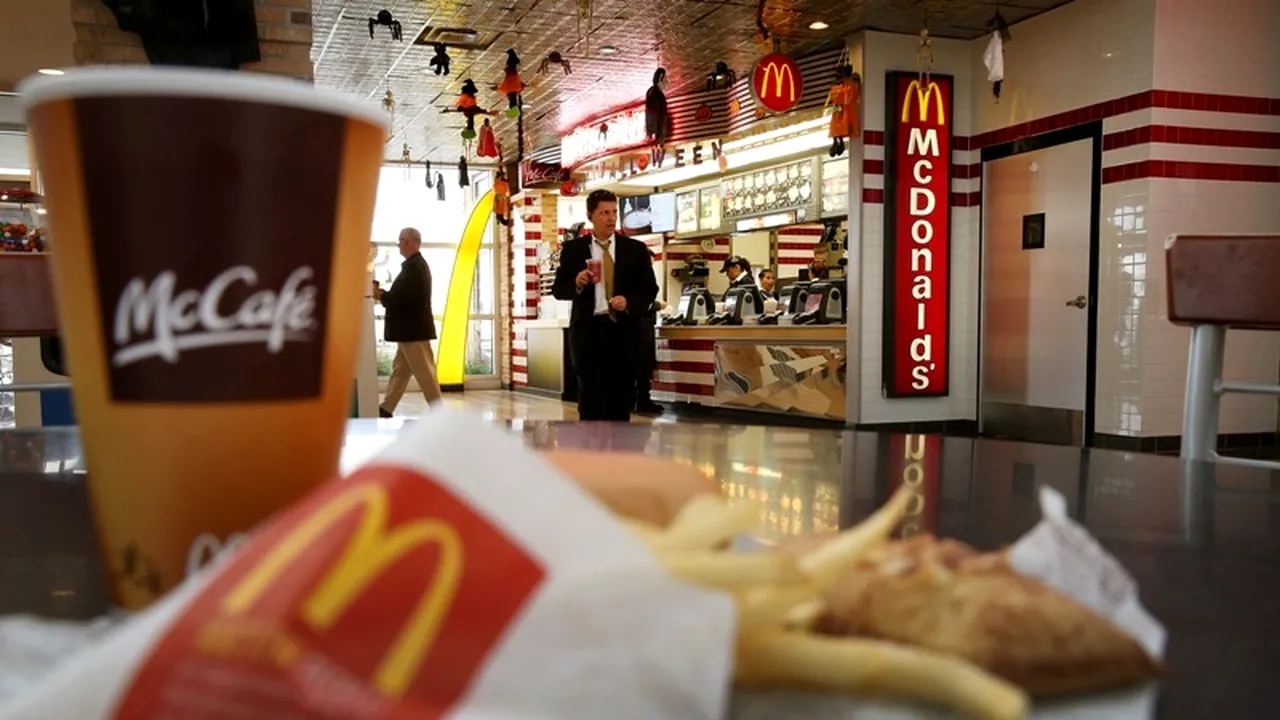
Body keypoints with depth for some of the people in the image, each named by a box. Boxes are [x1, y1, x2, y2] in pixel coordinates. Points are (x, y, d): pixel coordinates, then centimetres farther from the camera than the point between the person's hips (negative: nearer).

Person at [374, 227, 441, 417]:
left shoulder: (414, 267, -18)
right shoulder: (416, 264, 16)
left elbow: (403, 296, -26)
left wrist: (381, 295, -12)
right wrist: (384, 294, 4)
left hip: (414, 329, -11)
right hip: (411, 329, 11)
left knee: (424, 372, -5)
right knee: (399, 371, 12)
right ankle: (386, 408, 16)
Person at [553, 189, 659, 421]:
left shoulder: (636, 249, 7)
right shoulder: (573, 249, 4)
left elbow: (650, 289, 7)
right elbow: (558, 289, 5)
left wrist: (629, 301, -12)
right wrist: (577, 283, -16)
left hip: (624, 332, 1)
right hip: (589, 330, -1)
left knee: (622, 401, 7)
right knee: (591, 401, -1)